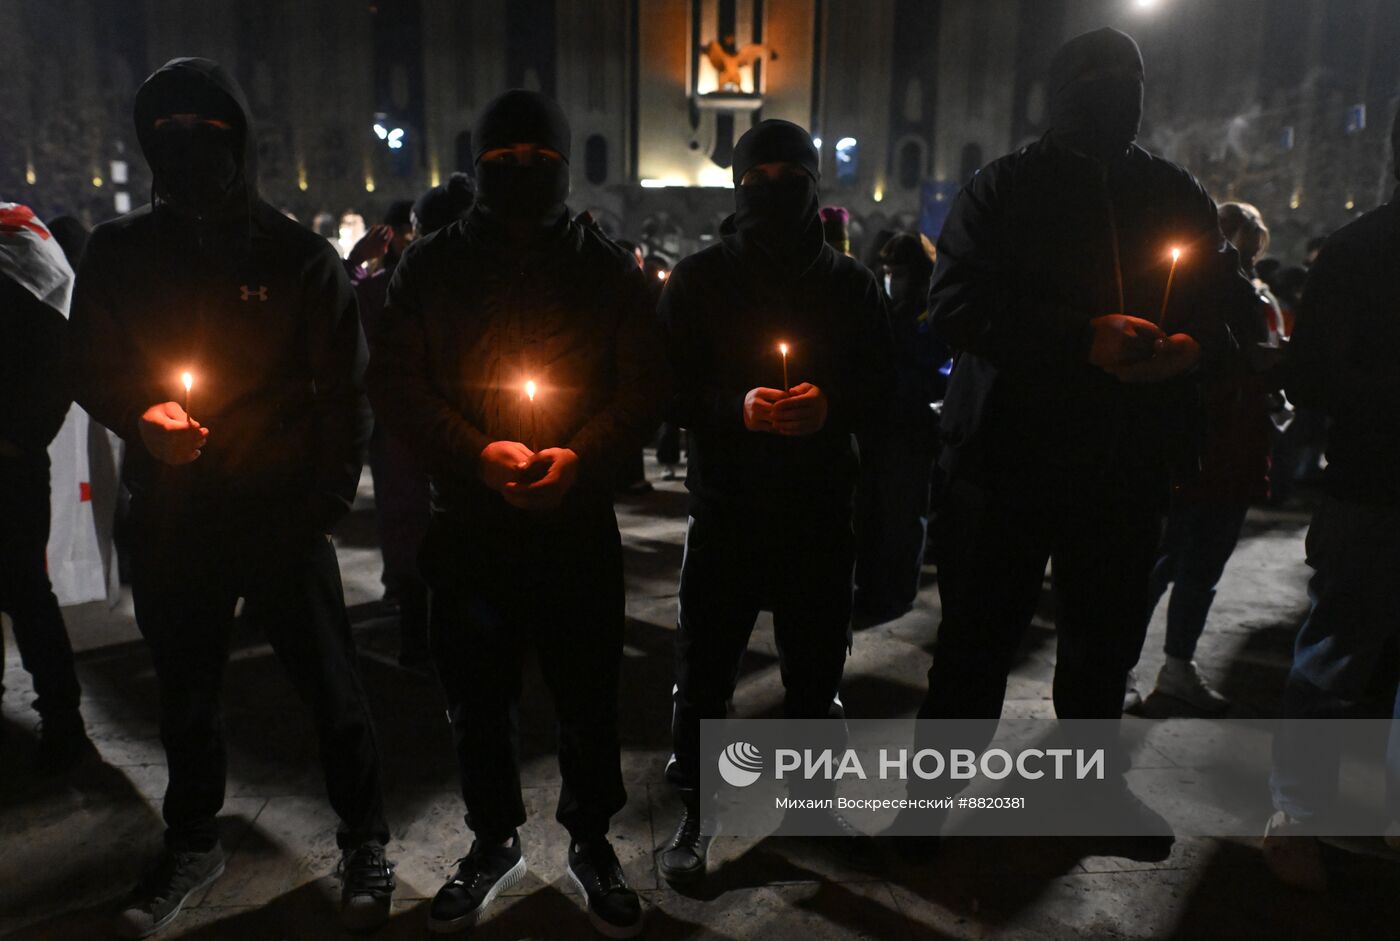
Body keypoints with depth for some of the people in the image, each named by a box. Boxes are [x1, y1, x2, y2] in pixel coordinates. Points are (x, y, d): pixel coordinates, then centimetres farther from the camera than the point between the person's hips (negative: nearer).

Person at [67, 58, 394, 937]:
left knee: (330, 684, 5)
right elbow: (93, 369, 11)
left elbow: (344, 388, -3)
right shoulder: (120, 252, 5)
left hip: (282, 517, -3)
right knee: (185, 689, 18)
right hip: (169, 519, 4)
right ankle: (192, 842, 40)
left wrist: (325, 502, -10)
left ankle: (365, 841, 25)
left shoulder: (298, 254, -4)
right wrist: (140, 414, -11)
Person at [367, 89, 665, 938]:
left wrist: (580, 456, -17)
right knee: (478, 694, 13)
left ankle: (591, 842, 32)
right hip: (469, 519, 1)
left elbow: (645, 384, 1)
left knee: (589, 693, 9)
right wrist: (476, 452, -16)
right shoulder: (435, 265, 5)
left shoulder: (608, 268, 4)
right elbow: (396, 381, 0)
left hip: (579, 520, -1)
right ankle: (495, 841, 36)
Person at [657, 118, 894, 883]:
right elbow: (671, 387, -2)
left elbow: (880, 387, 6)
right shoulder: (699, 277, 3)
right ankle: (693, 811, 25)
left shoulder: (849, 281, 7)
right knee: (704, 671, 5)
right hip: (723, 509, -1)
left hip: (819, 512, 2)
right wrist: (735, 407, -21)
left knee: (815, 670, 13)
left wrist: (832, 406, -16)